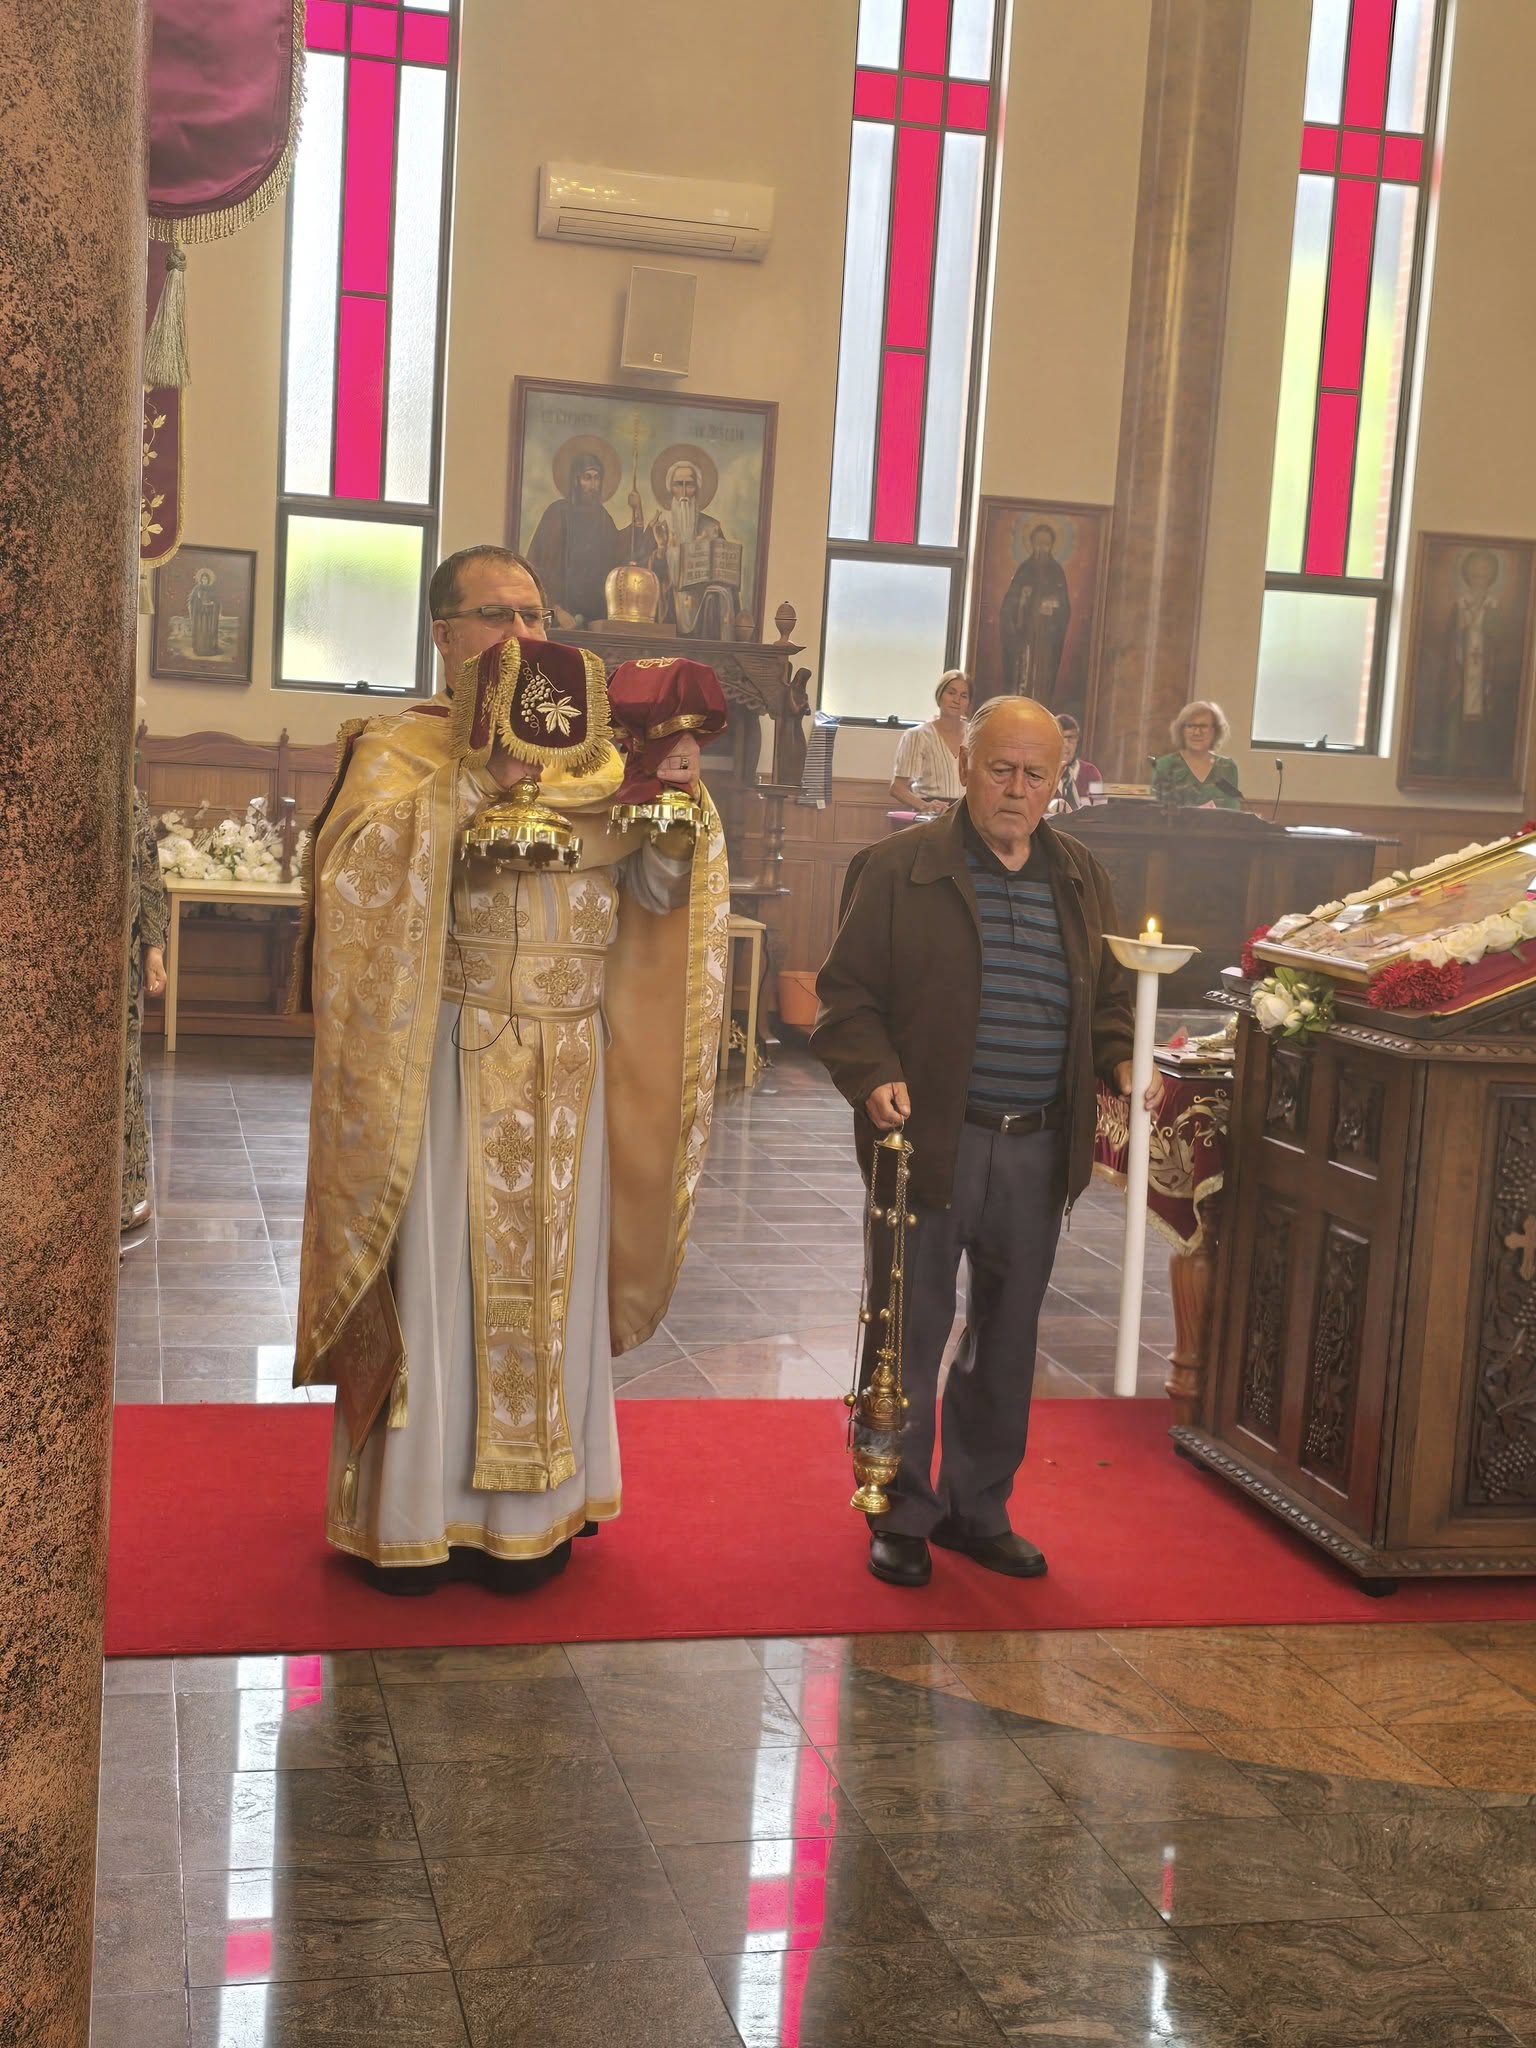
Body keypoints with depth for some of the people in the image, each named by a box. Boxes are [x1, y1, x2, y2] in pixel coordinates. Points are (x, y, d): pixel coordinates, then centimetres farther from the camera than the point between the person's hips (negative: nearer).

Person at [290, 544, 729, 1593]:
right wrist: (481, 775, -26)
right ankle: (413, 1511, 16)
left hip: (567, 1070, 4)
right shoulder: (399, 747, -1)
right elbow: (357, 855, -20)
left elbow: (660, 890, 3)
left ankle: (532, 1507, 22)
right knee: (433, 1271, 2)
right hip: (438, 1060, -3)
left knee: (550, 1273, 9)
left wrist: (674, 798, -14)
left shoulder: (597, 753, 10)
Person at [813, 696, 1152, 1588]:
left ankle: (978, 1507, 30)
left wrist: (1123, 1065, 0)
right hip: (929, 1142, -4)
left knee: (1008, 1338, 15)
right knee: (909, 1333, 5)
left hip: (1039, 1150, 5)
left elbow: (1111, 999, 19)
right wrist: (876, 1077, -20)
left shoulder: (1084, 879, 11)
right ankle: (901, 1516, 20)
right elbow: (848, 993, -5)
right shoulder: (901, 868, -4)